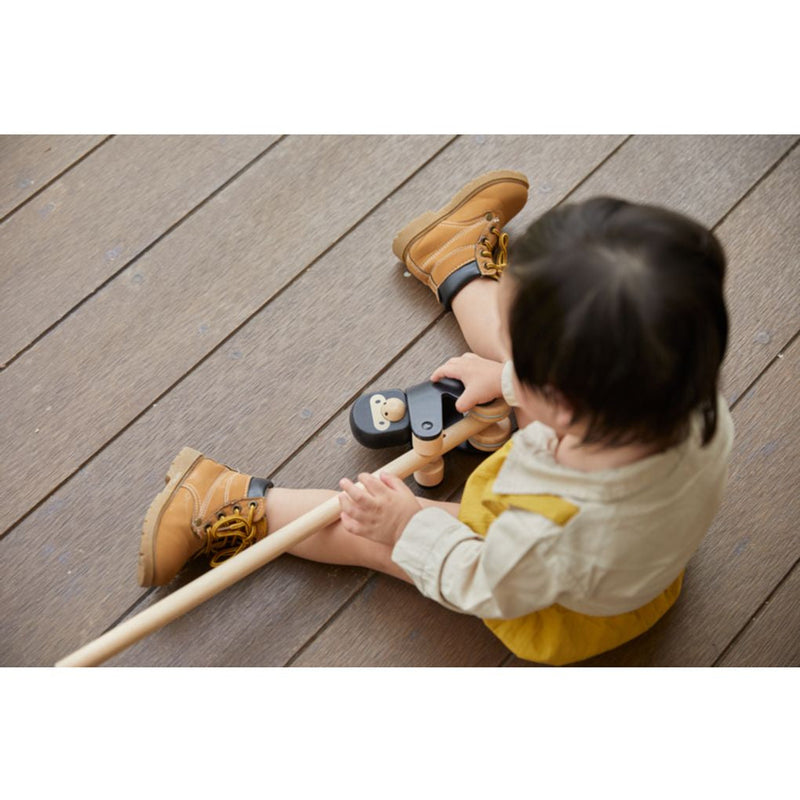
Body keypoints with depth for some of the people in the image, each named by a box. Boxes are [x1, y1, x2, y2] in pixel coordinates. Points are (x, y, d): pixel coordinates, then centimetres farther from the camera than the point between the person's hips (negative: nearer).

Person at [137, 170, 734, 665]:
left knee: (379, 530, 5)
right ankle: (457, 268, 38)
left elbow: (488, 587, -25)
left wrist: (411, 527, -13)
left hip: (560, 617, -5)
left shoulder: (546, 531, -49)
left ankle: (235, 504, 25)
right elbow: (604, 377, -9)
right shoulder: (696, 401, -34)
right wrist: (508, 375, 0)